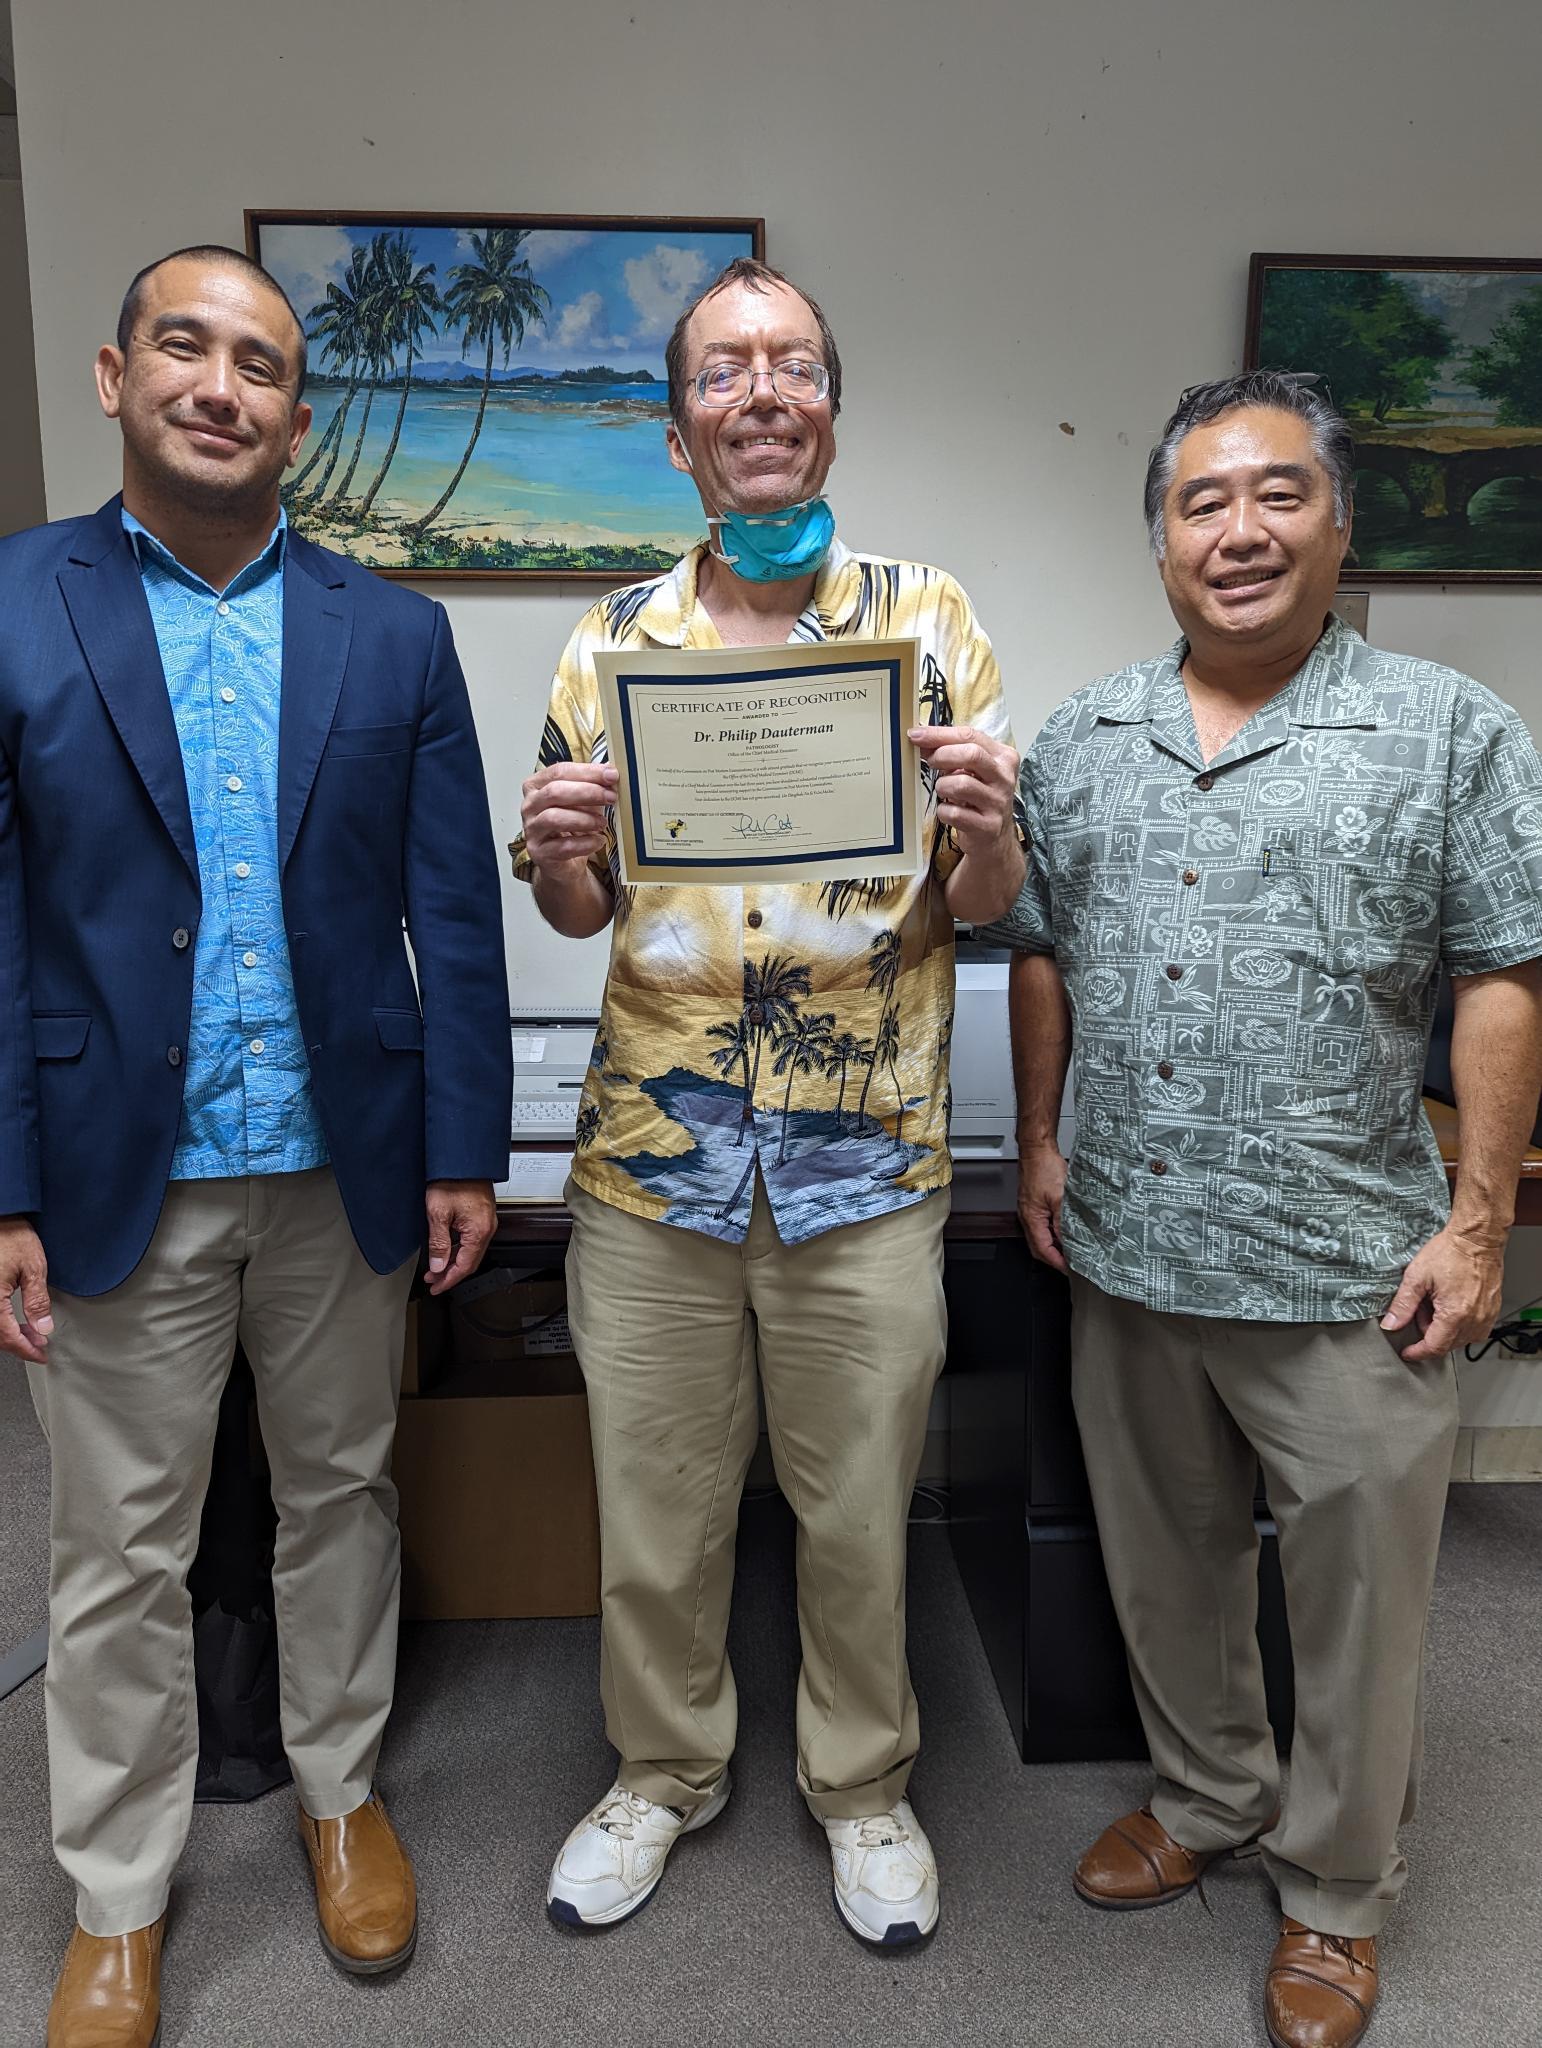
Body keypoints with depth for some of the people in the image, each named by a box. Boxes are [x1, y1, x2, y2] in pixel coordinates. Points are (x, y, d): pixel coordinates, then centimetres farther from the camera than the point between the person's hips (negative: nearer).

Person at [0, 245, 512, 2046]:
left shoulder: (392, 633, 3)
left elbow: (455, 912, 2)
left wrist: (464, 1151, -1)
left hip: (344, 1168, 2)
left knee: (341, 1499, 18)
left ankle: (340, 1793, 42)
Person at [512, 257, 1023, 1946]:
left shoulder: (928, 617, 0)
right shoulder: (611, 642, 4)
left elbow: (982, 905, -1)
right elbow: (582, 911, 9)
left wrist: (984, 832, -23)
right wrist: (552, 856, -14)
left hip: (866, 1164, -1)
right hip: (650, 1157, 2)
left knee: (859, 1511, 15)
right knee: (654, 1508, 16)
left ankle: (861, 1781, 42)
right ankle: (665, 1769, 42)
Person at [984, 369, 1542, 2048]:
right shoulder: (1081, 741, 7)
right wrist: (1038, 1145, 7)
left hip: (1346, 1272, -3)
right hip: (1122, 1251, 4)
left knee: (1356, 1599, 11)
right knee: (1166, 1564, 20)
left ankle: (1335, 1893, 36)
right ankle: (1203, 1797, 45)